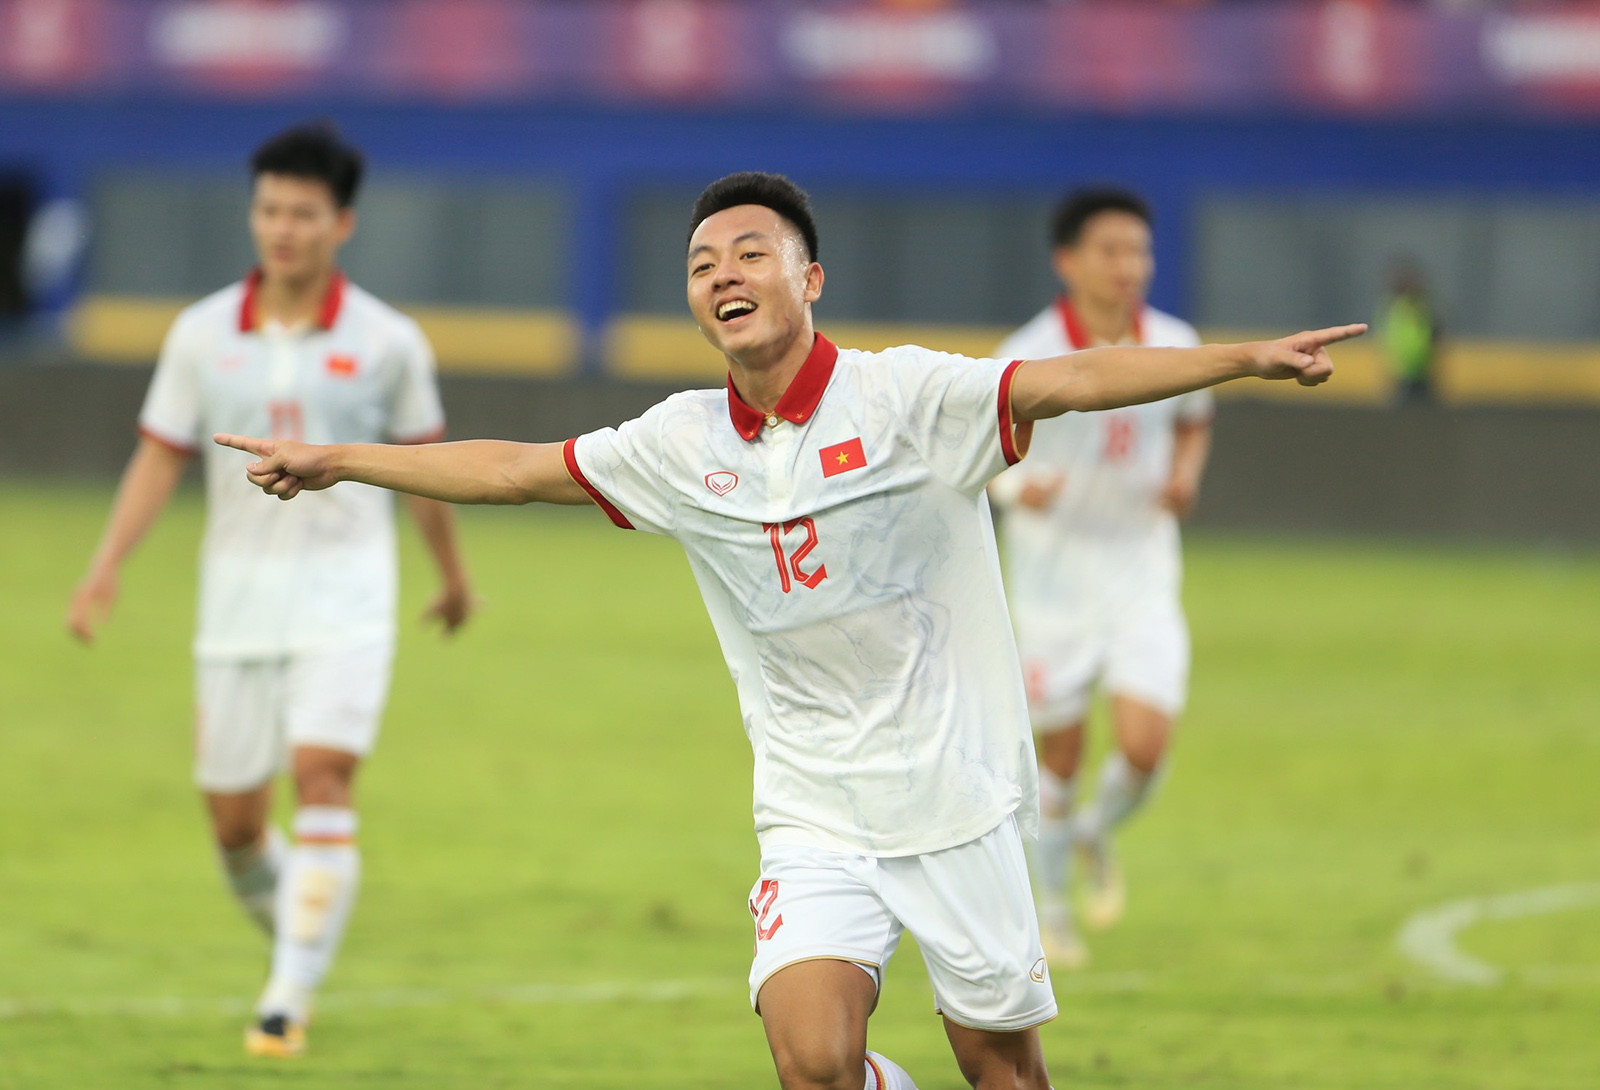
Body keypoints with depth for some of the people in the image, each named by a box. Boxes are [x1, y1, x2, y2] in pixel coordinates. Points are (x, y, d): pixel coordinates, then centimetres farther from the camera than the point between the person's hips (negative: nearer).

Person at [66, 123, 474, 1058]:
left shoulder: (387, 341, -2)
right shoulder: (203, 334, 2)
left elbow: (423, 457, 10)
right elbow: (161, 456, 4)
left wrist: (453, 571, 21)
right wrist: (106, 567, -7)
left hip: (345, 592, -2)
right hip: (238, 593, 3)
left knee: (324, 779, -19)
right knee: (233, 817, 5)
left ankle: (290, 997, -16)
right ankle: (296, 940, 34)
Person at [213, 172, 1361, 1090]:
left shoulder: (907, 396, -9)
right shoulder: (684, 444, 3)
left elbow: (1071, 379, -20)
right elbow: (516, 468, 12)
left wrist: (1247, 357, -32)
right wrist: (335, 461, 14)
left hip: (956, 800, -2)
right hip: (813, 818, 2)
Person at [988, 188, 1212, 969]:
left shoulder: (1175, 347, -3)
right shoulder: (1029, 359, -14)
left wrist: (1185, 475, -4)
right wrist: (1017, 487, -24)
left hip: (1142, 568, 2)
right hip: (1052, 572, -2)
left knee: (1145, 743, -13)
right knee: (1061, 753, 5)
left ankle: (1097, 834, 21)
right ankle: (1052, 906, 28)